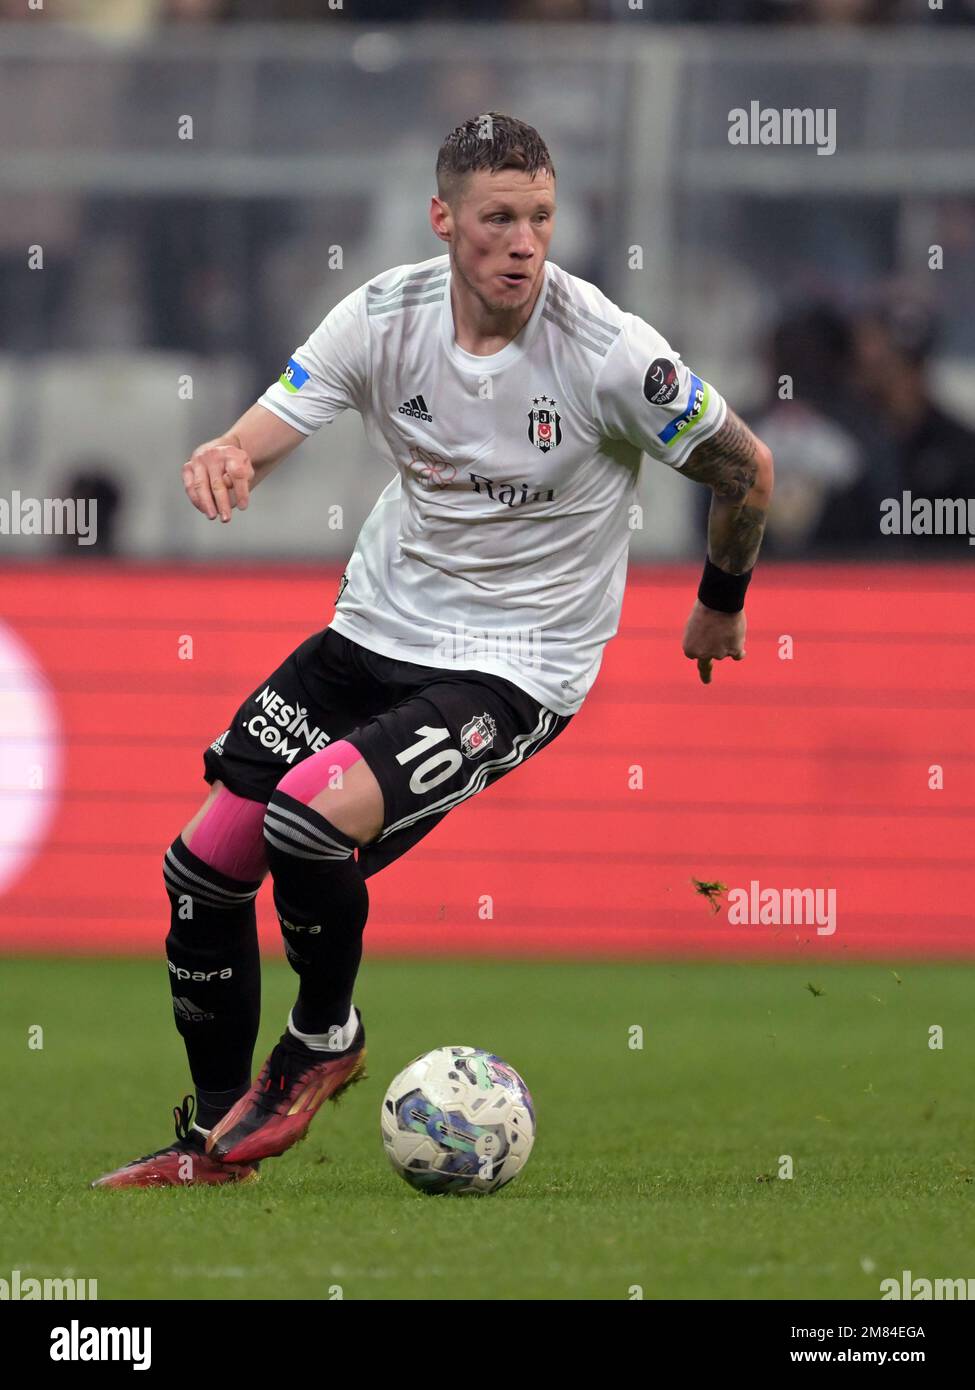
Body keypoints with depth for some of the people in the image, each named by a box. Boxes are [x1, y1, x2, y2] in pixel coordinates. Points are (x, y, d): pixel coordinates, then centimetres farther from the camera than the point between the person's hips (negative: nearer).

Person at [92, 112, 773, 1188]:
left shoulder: (606, 350, -19)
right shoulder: (385, 315, -9)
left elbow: (745, 469, -4)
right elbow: (256, 441, -12)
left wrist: (721, 604, 11)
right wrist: (220, 459, -37)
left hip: (514, 667, -5)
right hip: (376, 629, 5)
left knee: (312, 816, -28)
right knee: (204, 865, 0)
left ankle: (325, 1038, 2)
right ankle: (214, 1133, 22)